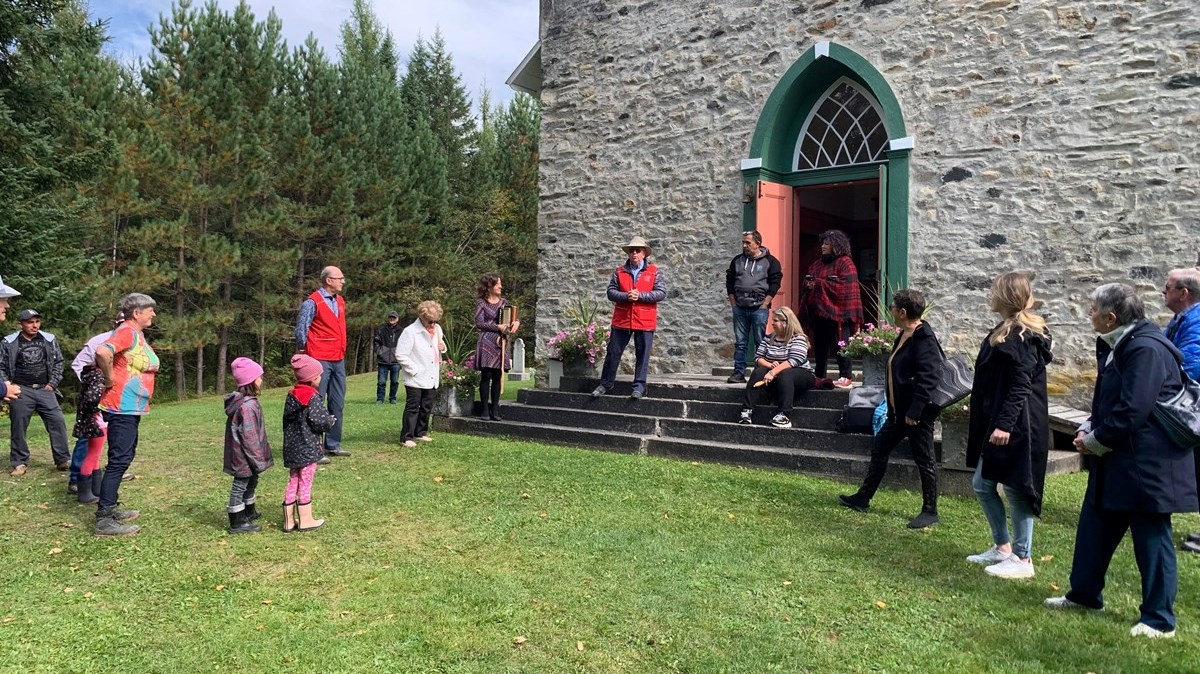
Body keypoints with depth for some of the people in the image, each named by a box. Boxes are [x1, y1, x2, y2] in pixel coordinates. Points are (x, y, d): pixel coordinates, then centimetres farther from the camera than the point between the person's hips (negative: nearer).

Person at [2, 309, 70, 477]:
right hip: (21, 391, -1)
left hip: (45, 390, 2)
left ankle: (63, 460, 2)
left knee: (58, 422, -4)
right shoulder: (9, 342, 0)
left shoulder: (49, 340, 5)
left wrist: (53, 383, 3)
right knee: (18, 427, 2)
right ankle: (20, 463, 14)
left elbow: (58, 362, 12)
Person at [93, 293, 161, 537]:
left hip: (131, 408, 11)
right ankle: (104, 520, -6)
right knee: (119, 460, -9)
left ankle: (110, 509, 27)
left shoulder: (137, 334, 15)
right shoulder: (127, 332, -15)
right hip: (122, 408, -11)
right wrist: (110, 378, -20)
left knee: (124, 458, 17)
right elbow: (102, 352, -33)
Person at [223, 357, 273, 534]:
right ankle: (237, 523, 12)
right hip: (244, 456, -10)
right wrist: (258, 459, -18)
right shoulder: (247, 406, -26)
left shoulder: (244, 400, 6)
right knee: (240, 486, 1)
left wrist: (259, 457, 21)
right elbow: (249, 436, -25)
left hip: (244, 456, 10)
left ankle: (249, 512, 42)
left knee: (251, 482, 24)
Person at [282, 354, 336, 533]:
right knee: (305, 483, 2)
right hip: (308, 448, -7)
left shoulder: (291, 396, 7)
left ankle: (289, 521, 18)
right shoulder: (313, 398, -17)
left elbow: (287, 420, 12)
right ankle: (305, 520, 11)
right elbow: (320, 422, -22)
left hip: (291, 447, 7)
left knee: (293, 482, 13)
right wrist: (332, 420, -2)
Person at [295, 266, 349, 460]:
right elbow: (301, 329, -10)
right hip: (320, 360, -8)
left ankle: (333, 445, 21)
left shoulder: (340, 301, 13)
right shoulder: (312, 302, -10)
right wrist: (305, 353, -2)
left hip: (338, 360, 8)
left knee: (337, 404, 12)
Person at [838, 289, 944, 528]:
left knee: (924, 460, 2)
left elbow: (928, 377, -26)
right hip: (899, 410, 10)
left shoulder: (923, 338, -19)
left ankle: (930, 511, 16)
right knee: (879, 450, 16)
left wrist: (914, 411, -26)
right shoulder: (904, 335, 11)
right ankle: (863, 498, 27)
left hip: (918, 413, -10)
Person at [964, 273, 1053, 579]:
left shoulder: (1019, 336, -16)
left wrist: (1005, 424, -27)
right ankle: (1002, 546, 28)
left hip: (1016, 428, -10)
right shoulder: (1008, 332, 14)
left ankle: (1022, 559, 12)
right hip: (997, 423, 10)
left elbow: (1020, 385, -22)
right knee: (982, 484, 15)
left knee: (1015, 489, 0)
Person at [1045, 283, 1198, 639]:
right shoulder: (1117, 345, 9)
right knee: (1095, 526, 18)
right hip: (1116, 460, 10)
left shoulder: (1147, 349, -22)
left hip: (1146, 463, -10)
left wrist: (1094, 442, -14)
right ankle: (1084, 593, 33)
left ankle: (1159, 619, 16)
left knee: (1151, 538, 2)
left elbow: (1131, 412, -26)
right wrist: (1089, 429, 3)